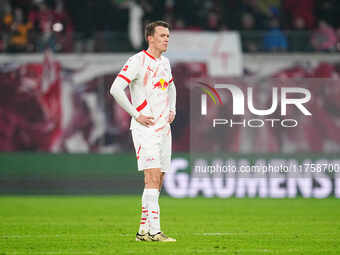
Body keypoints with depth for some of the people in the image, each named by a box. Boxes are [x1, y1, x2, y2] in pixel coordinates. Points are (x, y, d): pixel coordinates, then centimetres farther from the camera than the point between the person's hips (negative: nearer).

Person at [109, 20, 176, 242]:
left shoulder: (164, 62, 15)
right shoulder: (138, 61, -10)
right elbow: (116, 89, -17)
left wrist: (172, 109, 16)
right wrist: (136, 114, -16)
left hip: (163, 128, 8)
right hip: (145, 129, -8)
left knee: (158, 181, 7)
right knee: (152, 178, -17)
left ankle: (144, 230, 13)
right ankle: (153, 231, -21)